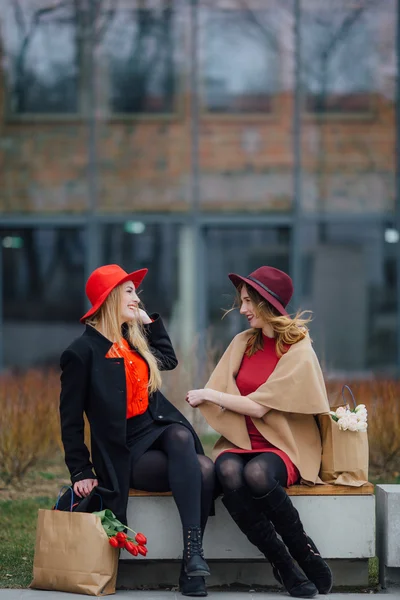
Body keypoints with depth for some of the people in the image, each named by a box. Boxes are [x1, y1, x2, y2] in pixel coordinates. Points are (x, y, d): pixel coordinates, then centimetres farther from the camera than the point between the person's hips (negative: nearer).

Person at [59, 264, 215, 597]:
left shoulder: (135, 339, 14)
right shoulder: (83, 353, -6)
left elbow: (169, 360, 34)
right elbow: (71, 419, -4)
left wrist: (149, 320, 24)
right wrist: (81, 472, -8)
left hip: (162, 430, 5)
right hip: (126, 451, -5)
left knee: (181, 437, -33)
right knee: (203, 470, -30)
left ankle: (192, 554, -35)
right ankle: (193, 558, -31)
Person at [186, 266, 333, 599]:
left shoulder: (299, 353, -7)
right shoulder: (243, 343, 10)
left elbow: (258, 406, -13)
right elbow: (218, 397, 5)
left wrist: (209, 395, -8)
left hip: (282, 446, -4)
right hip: (239, 441, 4)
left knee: (257, 473, -38)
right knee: (229, 474, -32)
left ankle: (305, 550, -15)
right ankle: (284, 564, -22)